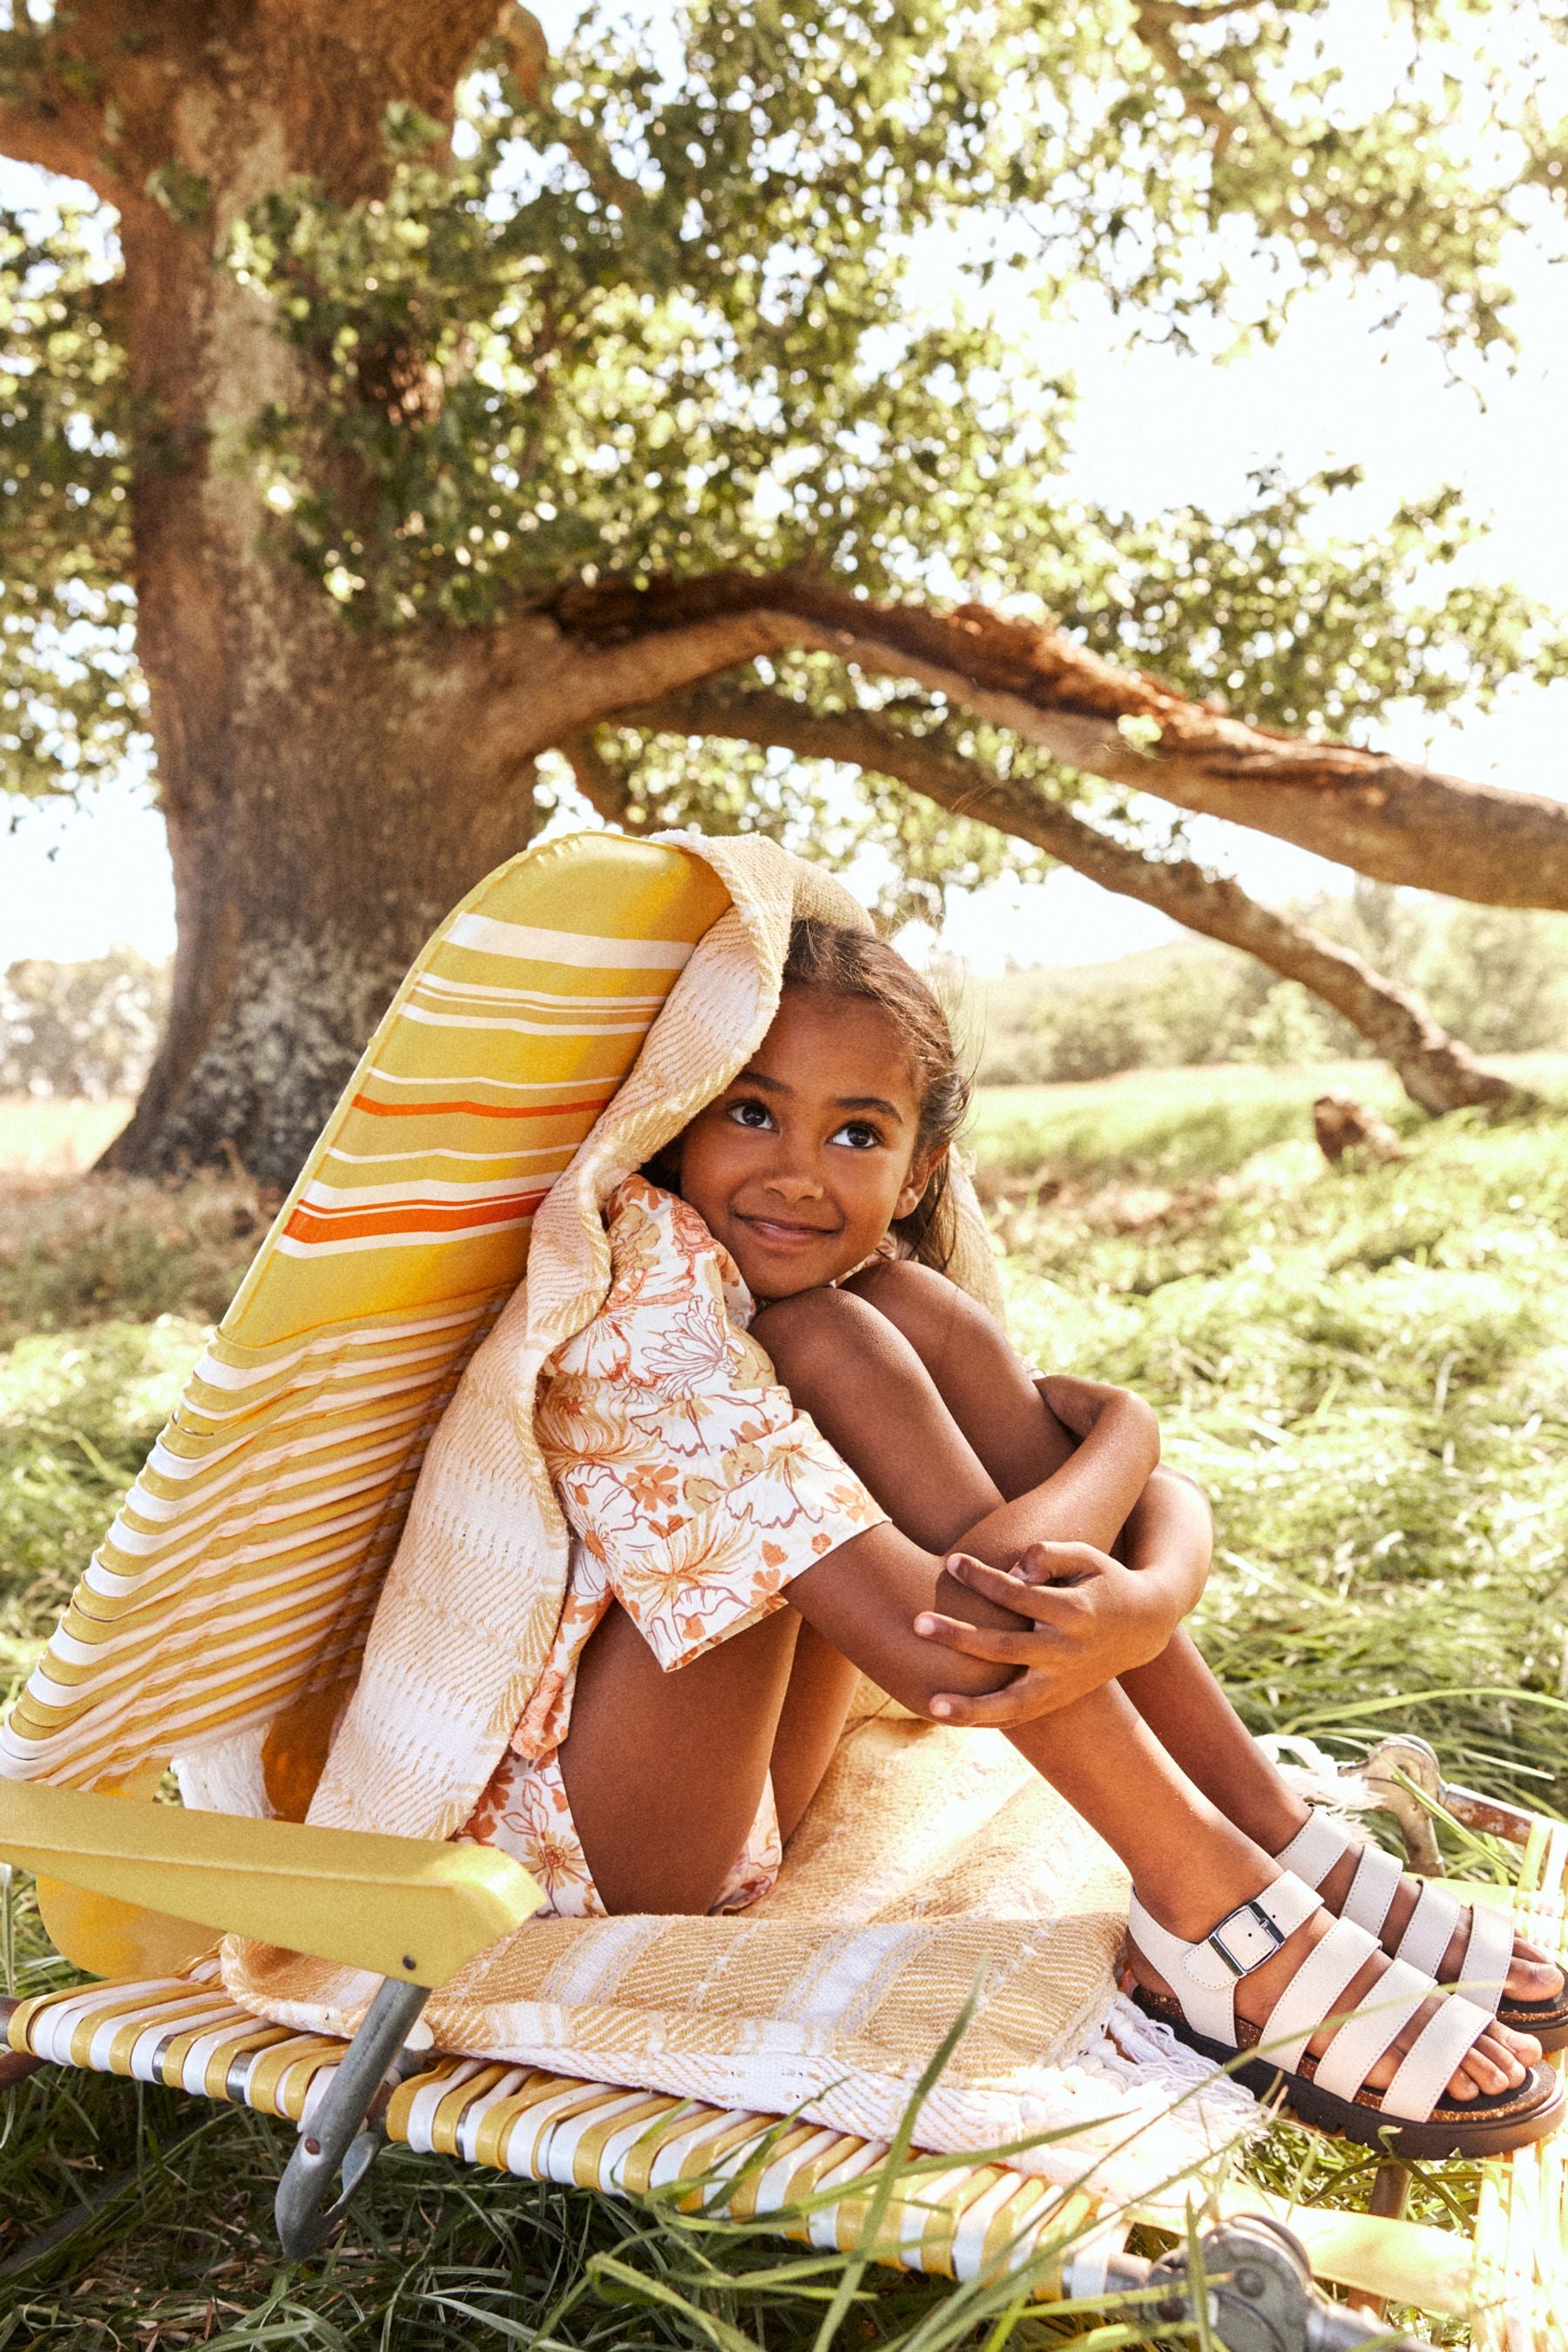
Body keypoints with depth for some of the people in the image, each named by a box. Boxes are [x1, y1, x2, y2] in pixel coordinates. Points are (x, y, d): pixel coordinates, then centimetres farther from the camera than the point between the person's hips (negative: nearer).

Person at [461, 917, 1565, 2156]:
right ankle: (1207, 1906, -19)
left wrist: (1145, 1602, -31)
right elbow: (941, 1651, -33)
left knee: (904, 1308, -11)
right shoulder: (640, 1282, -25)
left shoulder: (877, 1311, 0)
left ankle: (1275, 1834, -7)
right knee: (823, 1338, -25)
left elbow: (1170, 1498, -7)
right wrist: (1117, 1426, -17)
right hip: (547, 1830, -7)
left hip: (735, 1828, 7)